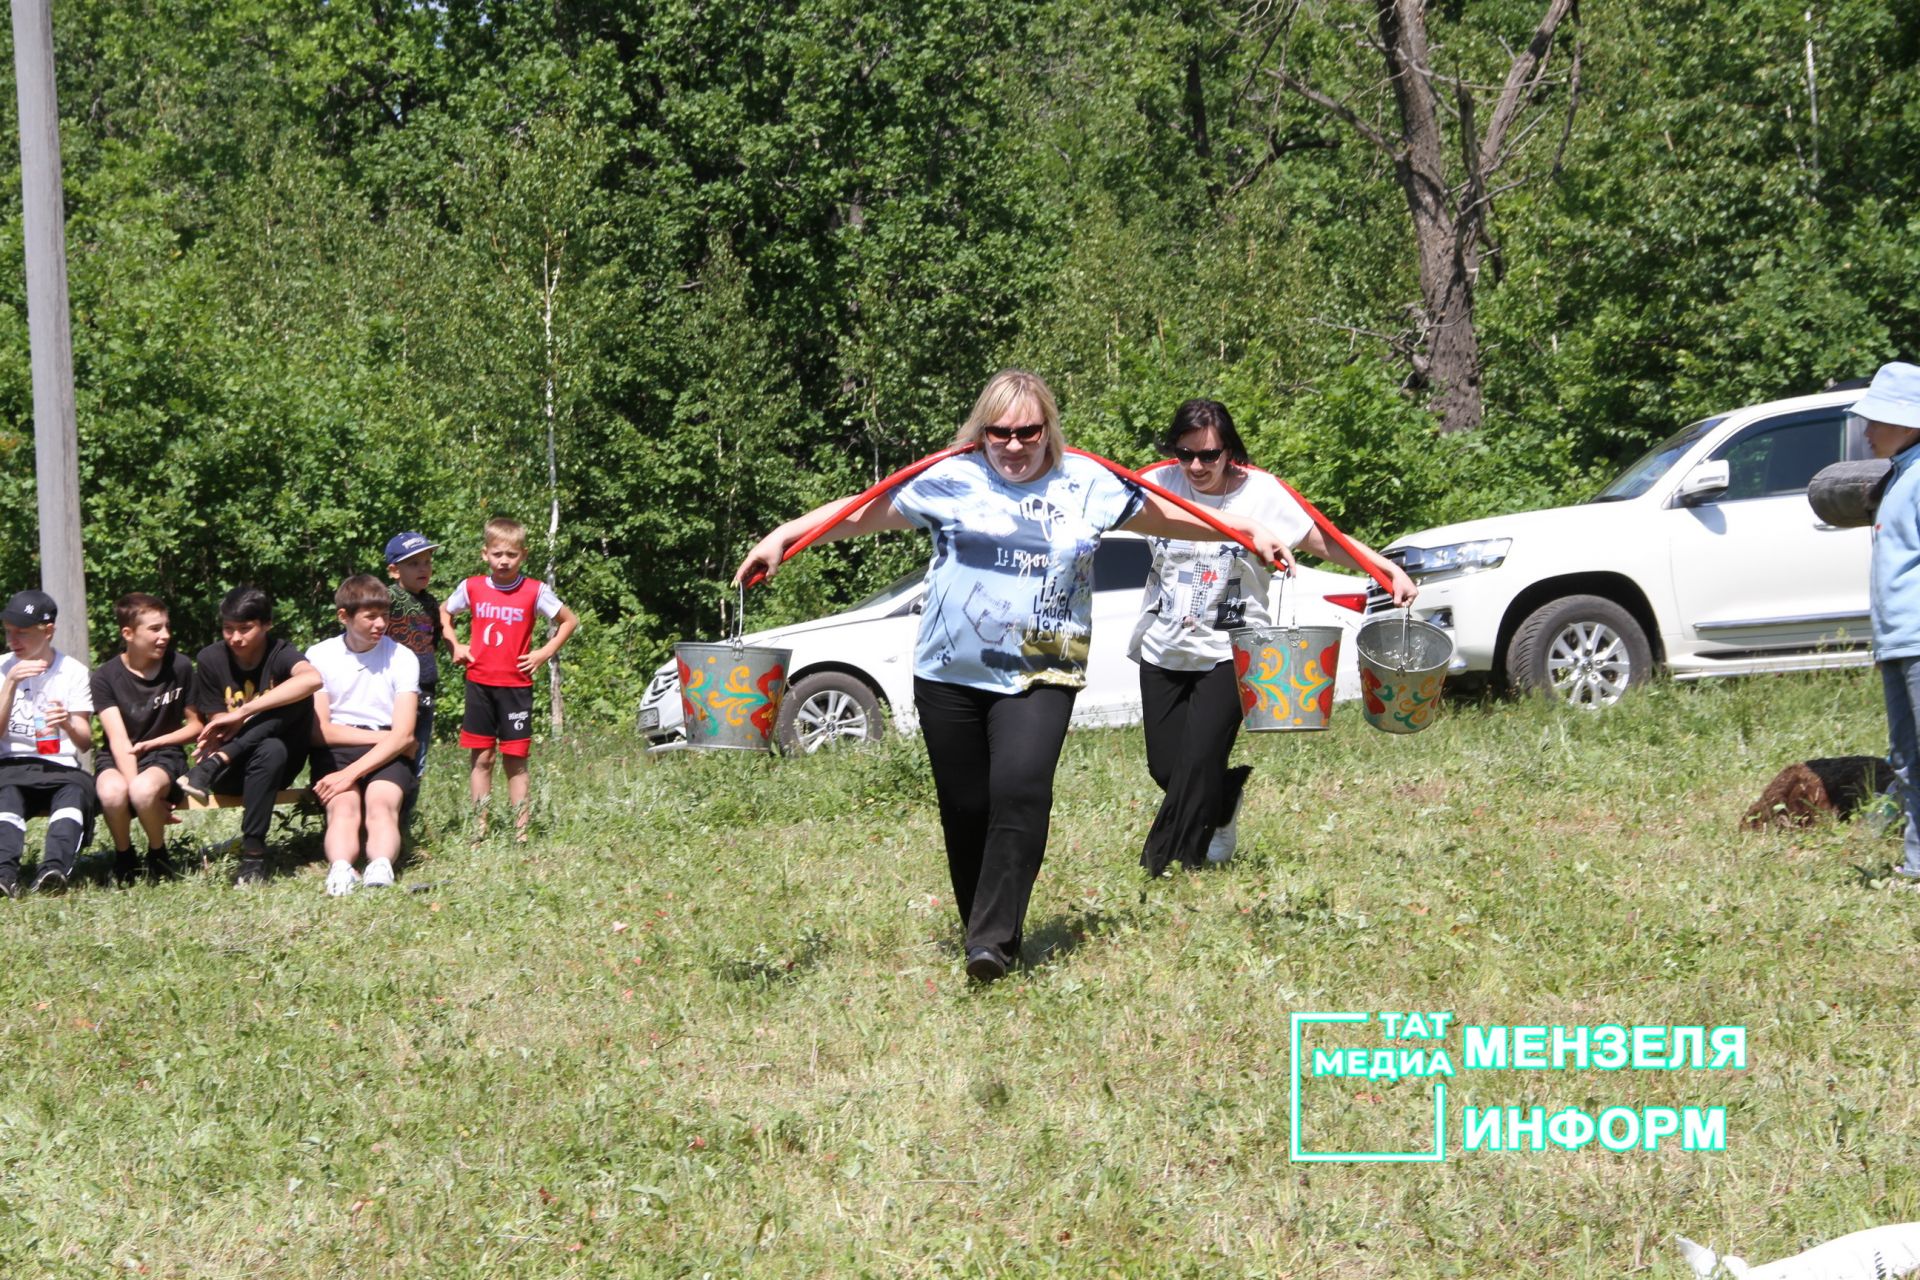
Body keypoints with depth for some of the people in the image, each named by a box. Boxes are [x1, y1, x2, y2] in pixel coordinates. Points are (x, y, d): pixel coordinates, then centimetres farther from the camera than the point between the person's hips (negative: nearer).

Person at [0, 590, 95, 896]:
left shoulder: (74, 672, 6)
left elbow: (86, 742, 1)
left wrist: (68, 724, -23)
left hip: (61, 767, 0)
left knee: (77, 790, -36)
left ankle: (54, 868, -58)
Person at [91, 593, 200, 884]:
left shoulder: (179, 667, -2)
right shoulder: (106, 676, -6)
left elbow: (196, 726, 7)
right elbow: (119, 740, -14)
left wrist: (152, 743, -7)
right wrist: (134, 784, -28)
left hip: (164, 755, 0)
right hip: (119, 761, 0)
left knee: (144, 789, -37)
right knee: (113, 791, -37)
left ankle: (158, 856, -6)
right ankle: (124, 857, -6)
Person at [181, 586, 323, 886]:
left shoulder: (279, 654, -11)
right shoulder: (211, 659, -2)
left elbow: (312, 679, -36)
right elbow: (218, 725, -1)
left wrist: (243, 713, -39)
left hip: (281, 767, 0)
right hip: (232, 771, 0)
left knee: (299, 700, -29)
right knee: (270, 750, -36)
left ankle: (213, 763, -30)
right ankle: (253, 853, -36)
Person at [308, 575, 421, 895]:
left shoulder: (402, 658, 5)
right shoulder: (319, 656, 7)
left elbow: (403, 735, -5)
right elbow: (319, 731, 1)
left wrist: (351, 774, -17)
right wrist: (382, 736, -5)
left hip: (387, 754, 0)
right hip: (335, 751, 0)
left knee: (381, 802, -32)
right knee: (344, 805, -31)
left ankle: (381, 869, -61)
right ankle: (340, 870, -60)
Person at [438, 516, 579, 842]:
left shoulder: (535, 591, -4)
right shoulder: (472, 588, 2)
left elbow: (569, 621, 7)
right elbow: (444, 613, 20)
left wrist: (544, 653, -1)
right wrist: (455, 646, 7)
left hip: (517, 685, -2)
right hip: (479, 683, 2)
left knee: (515, 760, 1)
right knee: (481, 758, 3)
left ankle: (520, 830, 4)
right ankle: (479, 828, 6)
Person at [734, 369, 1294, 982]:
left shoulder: (1086, 483, 6)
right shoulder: (950, 480, 2)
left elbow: (1165, 516, 16)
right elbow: (865, 511, 3)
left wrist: (1249, 531, 14)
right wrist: (784, 536, -4)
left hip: (1038, 678, -1)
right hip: (951, 675, 1)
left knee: (1021, 791, -21)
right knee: (965, 809, 5)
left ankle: (995, 938, -18)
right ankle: (978, 928, 24)